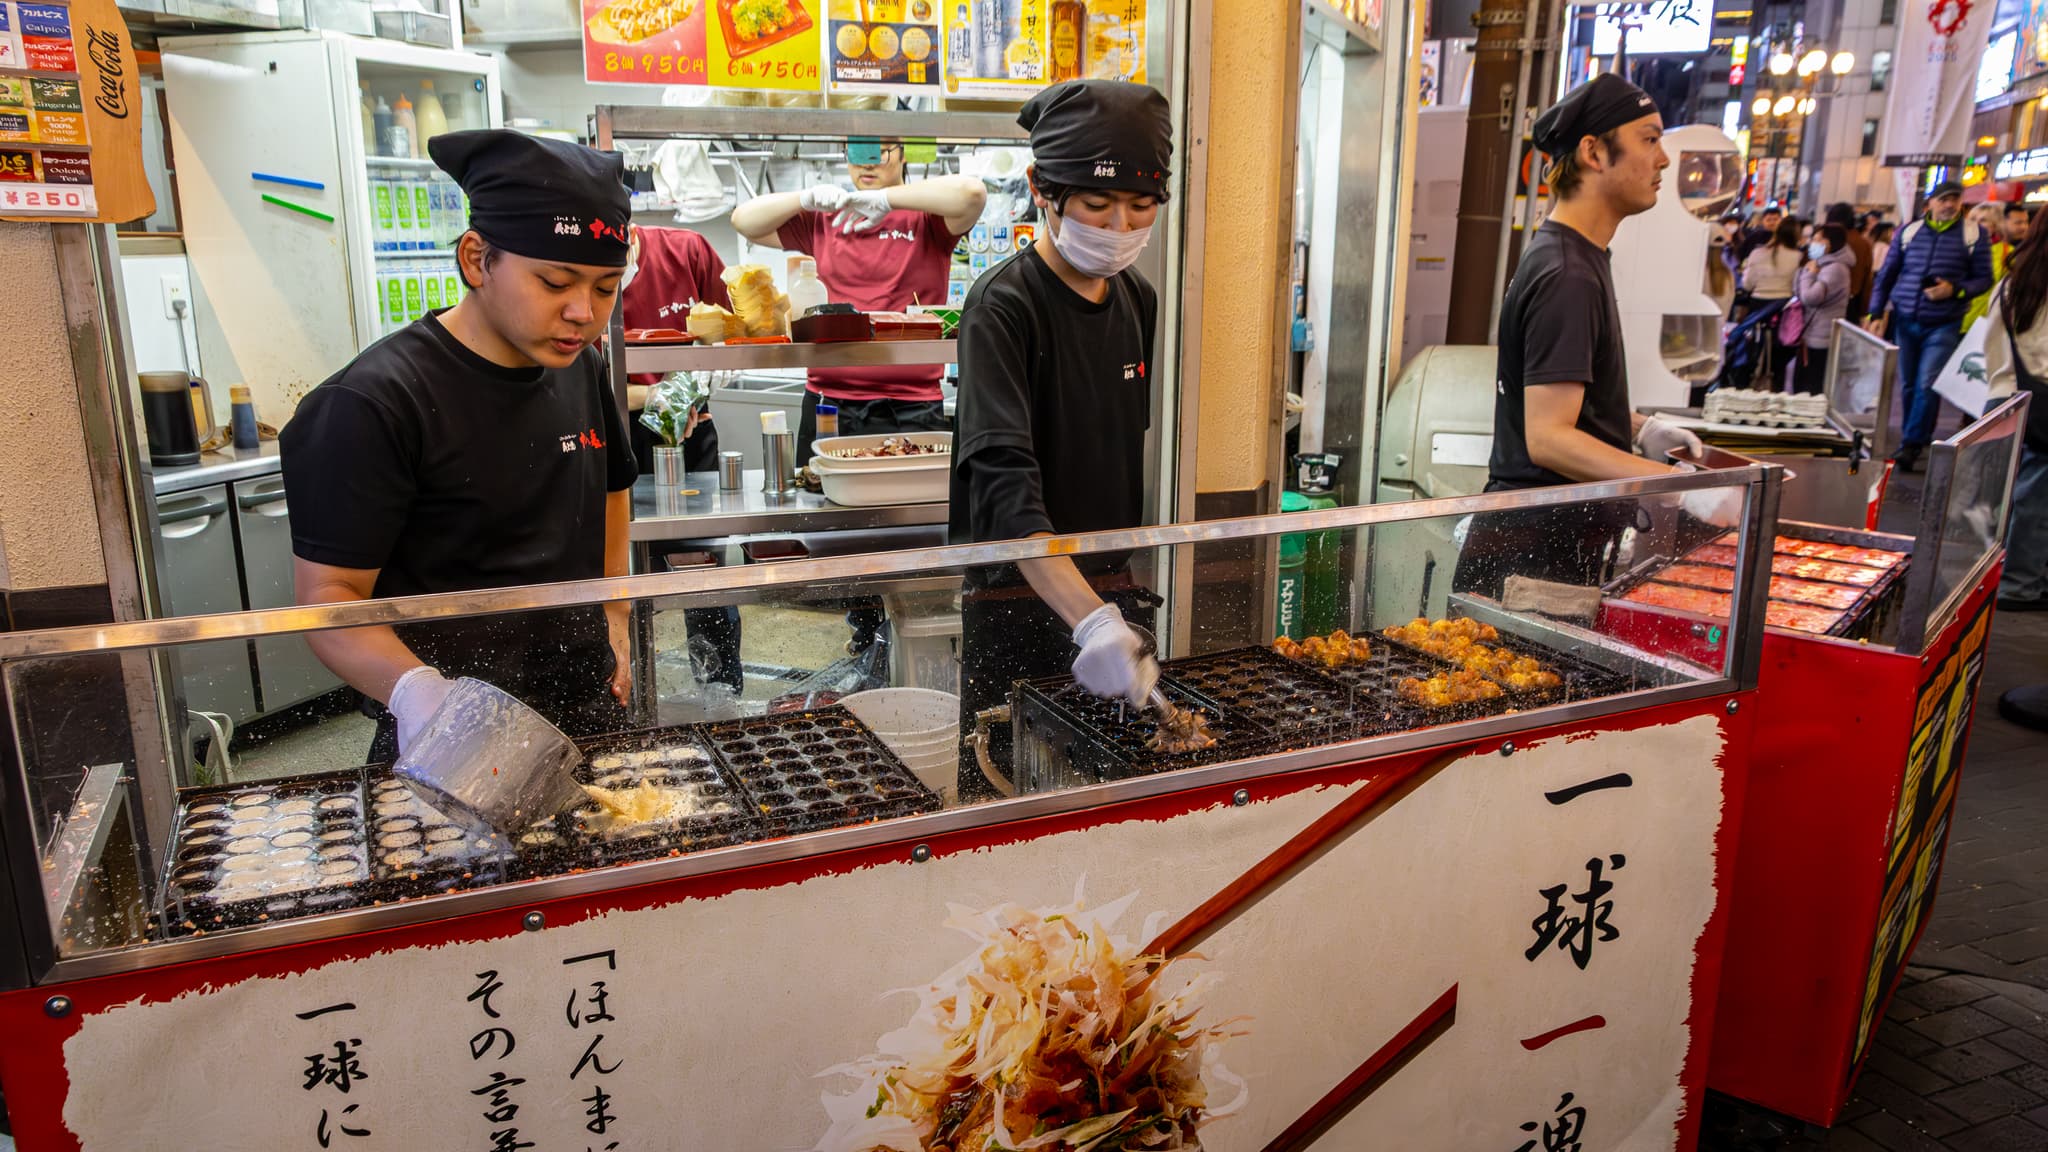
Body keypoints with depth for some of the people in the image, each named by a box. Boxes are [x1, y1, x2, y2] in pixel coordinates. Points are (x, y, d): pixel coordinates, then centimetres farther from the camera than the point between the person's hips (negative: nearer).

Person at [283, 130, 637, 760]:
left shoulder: (581, 366, 2)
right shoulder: (374, 403, -19)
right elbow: (328, 596, -19)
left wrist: (613, 619, 11)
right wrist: (415, 689, -37)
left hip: (592, 710, 7)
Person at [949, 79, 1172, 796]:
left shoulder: (1138, 301, 8)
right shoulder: (1004, 305, -14)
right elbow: (1004, 482, -26)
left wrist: (1123, 601, 8)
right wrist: (1090, 620, -38)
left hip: (1110, 589, 6)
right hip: (1017, 599, -6)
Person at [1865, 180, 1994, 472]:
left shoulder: (1973, 235, 0)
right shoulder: (1909, 231, 6)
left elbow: (1984, 278, 2)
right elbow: (1887, 275, 10)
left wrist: (1955, 290, -16)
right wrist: (1876, 313, 3)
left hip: (1944, 325, -3)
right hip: (1905, 322, 3)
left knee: (1927, 385, -11)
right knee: (1908, 385, 8)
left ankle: (1911, 446, -7)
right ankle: (1918, 439, 23)